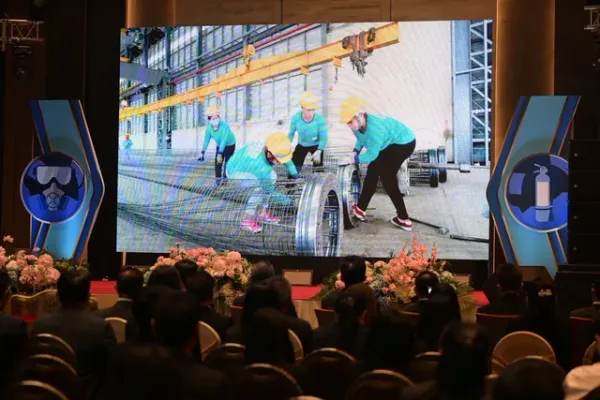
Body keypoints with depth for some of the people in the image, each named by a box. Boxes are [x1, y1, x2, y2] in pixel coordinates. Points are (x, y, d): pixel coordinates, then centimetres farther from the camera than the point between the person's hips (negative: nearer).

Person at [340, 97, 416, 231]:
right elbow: (361, 140, 11)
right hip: (391, 143, 9)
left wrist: (354, 159, -19)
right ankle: (360, 209, 20)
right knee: (373, 171, 10)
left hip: (404, 143, -9)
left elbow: (372, 155, -30)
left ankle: (404, 220, -3)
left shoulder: (374, 127, -37)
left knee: (387, 178, -8)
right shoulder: (358, 125, -10)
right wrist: (355, 152, -6)